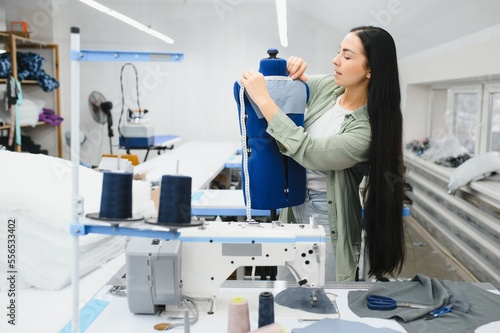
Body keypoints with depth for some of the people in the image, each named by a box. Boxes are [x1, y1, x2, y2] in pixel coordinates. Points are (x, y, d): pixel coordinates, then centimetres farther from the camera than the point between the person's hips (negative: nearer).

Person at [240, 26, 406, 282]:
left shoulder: (369, 129, -24)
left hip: (329, 220, -6)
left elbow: (307, 151, -31)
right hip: (294, 203, 6)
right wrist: (292, 69, -9)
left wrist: (263, 99, -28)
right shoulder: (327, 86, -4)